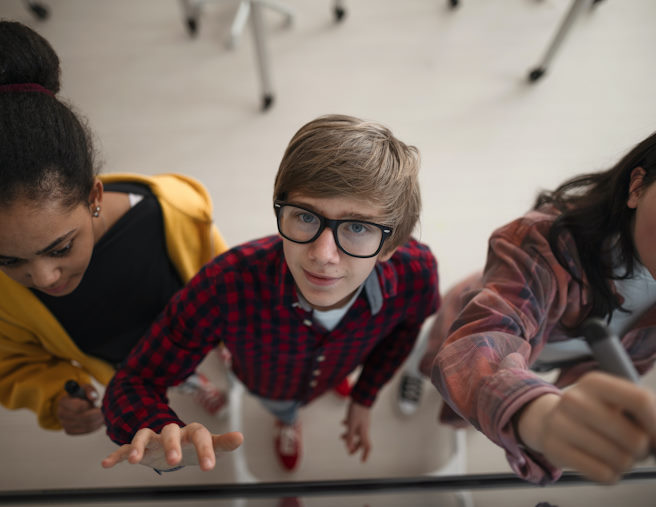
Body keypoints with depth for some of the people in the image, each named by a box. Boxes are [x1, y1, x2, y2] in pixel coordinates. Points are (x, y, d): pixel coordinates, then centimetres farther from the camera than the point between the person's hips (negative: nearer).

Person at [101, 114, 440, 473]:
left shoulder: (416, 274, -39)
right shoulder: (228, 285, -48)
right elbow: (133, 384, -36)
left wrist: (365, 397, -3)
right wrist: (164, 433, -59)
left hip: (332, 378, 1)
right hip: (267, 386, -1)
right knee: (282, 407, 36)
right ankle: (286, 421, 72)